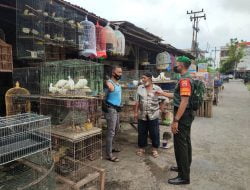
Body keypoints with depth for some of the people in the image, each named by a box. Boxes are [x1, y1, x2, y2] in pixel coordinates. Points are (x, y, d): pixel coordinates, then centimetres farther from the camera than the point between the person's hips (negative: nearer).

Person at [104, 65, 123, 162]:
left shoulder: (118, 83, 12)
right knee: (111, 132, -5)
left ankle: (110, 147, 41)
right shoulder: (110, 83, -17)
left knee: (116, 129, 22)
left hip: (116, 109, 10)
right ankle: (109, 155, 5)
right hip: (110, 110, -10)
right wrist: (109, 87, -53)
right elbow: (109, 86, -38)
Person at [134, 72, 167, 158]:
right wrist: (136, 112, 2)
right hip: (142, 115, 2)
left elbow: (162, 100, 1)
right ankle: (141, 148, 28)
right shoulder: (140, 88, 3)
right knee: (142, 133, 11)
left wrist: (159, 109, -2)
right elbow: (137, 101, 4)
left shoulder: (157, 88, -4)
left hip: (153, 115, -2)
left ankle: (155, 149, 24)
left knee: (154, 133, 7)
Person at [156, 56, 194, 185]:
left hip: (183, 116, -11)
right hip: (186, 115, 11)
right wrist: (163, 94, 27)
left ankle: (184, 177, 8)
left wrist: (175, 120, -26)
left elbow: (184, 102, -27)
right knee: (185, 142, 20)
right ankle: (184, 167, 36)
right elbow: (178, 96, 22)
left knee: (180, 144, -3)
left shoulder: (184, 80, -20)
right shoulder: (186, 79, 13)